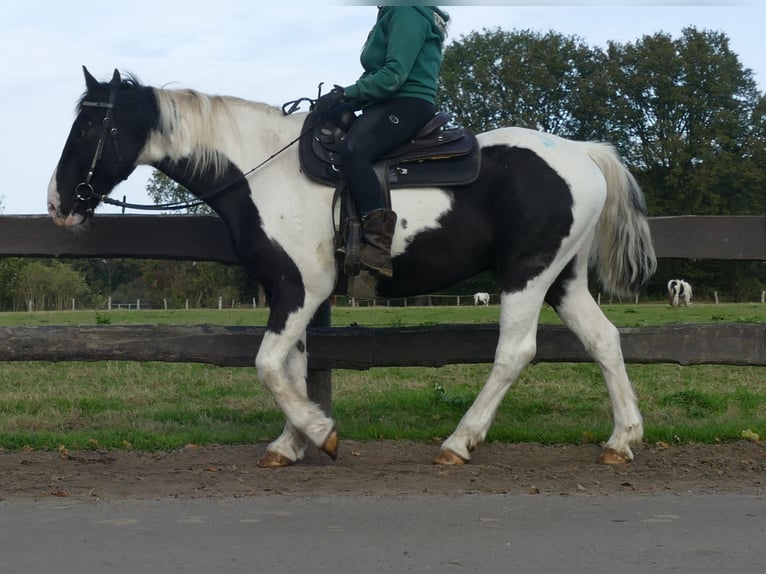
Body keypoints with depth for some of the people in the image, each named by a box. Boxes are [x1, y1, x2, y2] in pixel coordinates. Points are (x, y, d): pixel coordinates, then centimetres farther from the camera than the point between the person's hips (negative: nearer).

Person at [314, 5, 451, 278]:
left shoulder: (408, 12, -7)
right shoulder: (390, 16, 24)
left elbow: (394, 74, -17)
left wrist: (346, 93, -19)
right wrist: (343, 100, 9)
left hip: (408, 104, -11)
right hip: (386, 104, 11)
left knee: (352, 150, -33)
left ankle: (378, 245, -40)